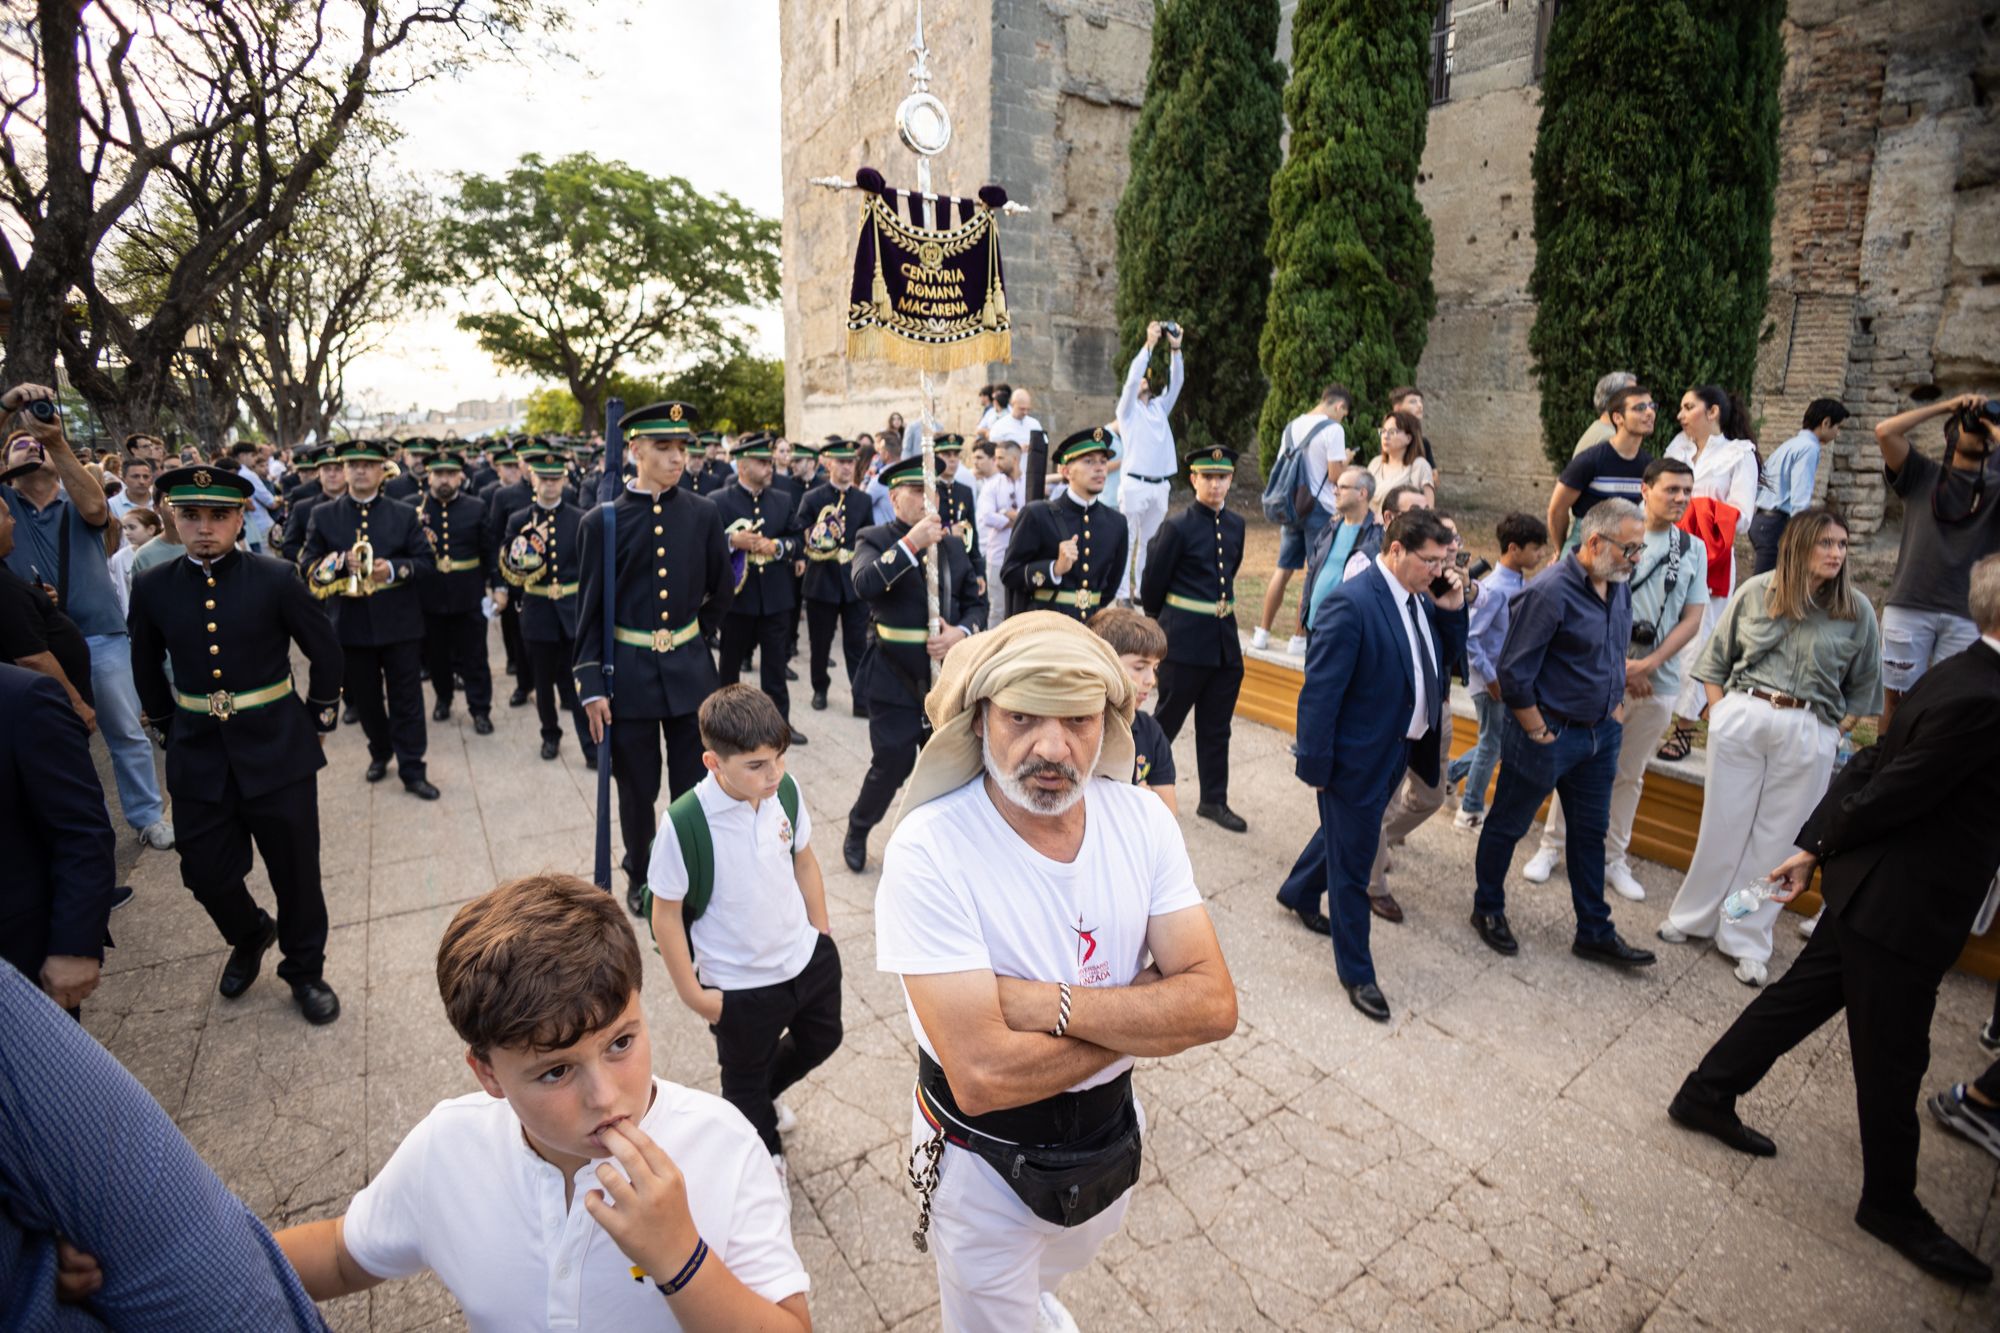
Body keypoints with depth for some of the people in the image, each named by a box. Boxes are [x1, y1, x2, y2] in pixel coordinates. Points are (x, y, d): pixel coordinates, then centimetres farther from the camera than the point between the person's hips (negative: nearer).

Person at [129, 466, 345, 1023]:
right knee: (206, 874, 9)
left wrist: (318, 716, 4)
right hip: (198, 757, 3)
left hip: (277, 751, -2)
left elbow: (327, 651, 1)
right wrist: (168, 726, 13)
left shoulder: (275, 578, -9)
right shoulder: (152, 588, -1)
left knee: (296, 871, 7)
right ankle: (249, 937, 41)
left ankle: (305, 969, 28)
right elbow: (147, 667, 14)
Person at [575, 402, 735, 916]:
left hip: (690, 670, 1)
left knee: (694, 784, 9)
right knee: (636, 788, 12)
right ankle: (640, 878, 33)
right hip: (629, 671, -1)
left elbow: (722, 590, 10)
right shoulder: (603, 520, -5)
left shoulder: (704, 515, -1)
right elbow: (590, 606, -4)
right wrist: (591, 685, -7)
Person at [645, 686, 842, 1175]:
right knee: (746, 1079, 22)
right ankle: (765, 1156, 54)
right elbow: (666, 915, -17)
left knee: (820, 1041, 27)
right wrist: (692, 992, -10)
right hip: (740, 985, -4)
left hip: (808, 959, 4)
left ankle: (762, 1098, 59)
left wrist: (821, 931, 8)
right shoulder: (685, 823, -29)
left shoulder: (787, 791, -16)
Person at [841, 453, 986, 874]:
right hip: (894, 673, -4)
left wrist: (961, 632, -10)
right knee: (893, 761, -3)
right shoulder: (874, 540, -3)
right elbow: (864, 584, -23)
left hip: (947, 670, 4)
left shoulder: (953, 545, 10)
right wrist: (911, 543, -26)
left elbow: (977, 602, 10)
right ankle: (857, 831, 25)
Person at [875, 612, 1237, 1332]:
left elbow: (1214, 1005, -19)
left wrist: (1048, 1004, -30)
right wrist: (1145, 1012, -23)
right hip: (987, 1158, -5)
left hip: (1111, 1131, 5)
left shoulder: (1143, 820, -15)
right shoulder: (928, 851, -30)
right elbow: (983, 1074, -33)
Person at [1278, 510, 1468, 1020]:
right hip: (1357, 756, -8)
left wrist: (1452, 609, -4)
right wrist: (1316, 766, -20)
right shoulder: (1351, 604, -25)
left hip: (1399, 749, 9)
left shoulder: (1419, 597, 1)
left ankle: (1299, 893, 54)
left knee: (1345, 831, 28)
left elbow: (1446, 656, 13)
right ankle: (1356, 972, 25)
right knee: (1352, 866, 8)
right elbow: (1319, 693, -24)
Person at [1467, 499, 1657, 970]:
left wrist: (1616, 703, 13)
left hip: (1600, 733, 8)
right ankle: (1488, 909, 31)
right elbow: (1514, 673, -23)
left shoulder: (1620, 587, 2)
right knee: (1507, 825, 11)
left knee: (1590, 832, 17)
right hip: (1550, 733, -8)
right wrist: (1538, 732, -16)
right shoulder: (1550, 593, -23)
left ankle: (1595, 933, 32)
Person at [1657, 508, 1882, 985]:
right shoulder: (1756, 591, 0)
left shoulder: (1857, 612, 0)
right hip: (1741, 717, 0)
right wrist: (1719, 711, 1)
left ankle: (1747, 940, 19)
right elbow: (1717, 656, 8)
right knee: (1723, 824, 7)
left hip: (1808, 734, 0)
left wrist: (1832, 732, 1)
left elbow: (1863, 686, 8)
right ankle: (1693, 917, 24)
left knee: (1776, 839, 6)